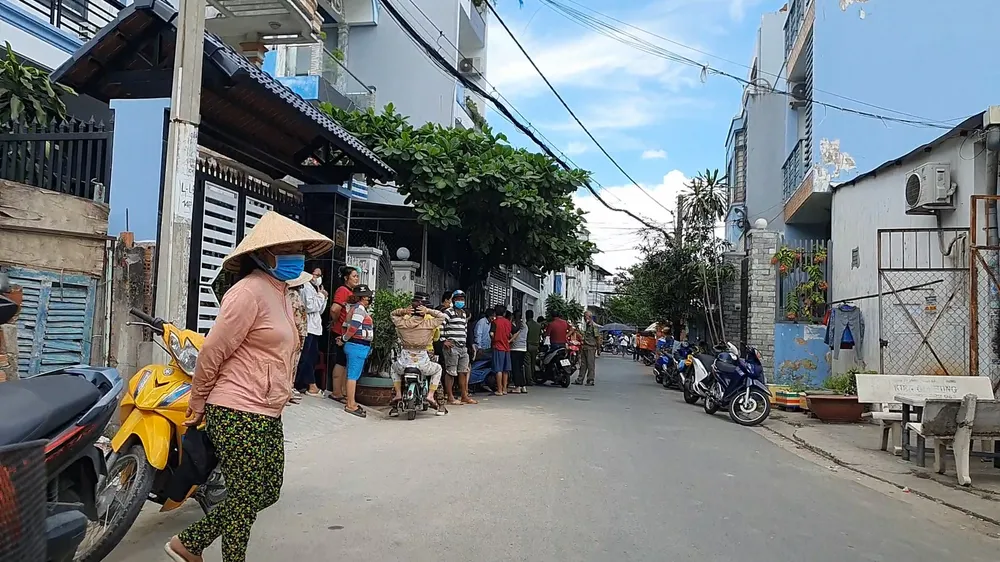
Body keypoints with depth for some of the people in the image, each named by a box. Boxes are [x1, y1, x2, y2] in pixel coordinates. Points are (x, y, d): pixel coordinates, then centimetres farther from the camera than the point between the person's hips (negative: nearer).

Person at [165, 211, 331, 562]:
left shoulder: (280, 293, 14)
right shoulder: (249, 292, -16)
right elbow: (211, 352, -14)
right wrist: (198, 405, -3)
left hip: (267, 415, 10)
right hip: (238, 414, -10)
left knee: (267, 492, 16)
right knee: (246, 496, 2)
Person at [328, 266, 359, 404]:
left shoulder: (352, 292, 14)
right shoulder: (343, 290, -14)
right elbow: (334, 309, -27)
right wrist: (336, 322, -10)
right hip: (342, 332, -9)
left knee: (347, 362, 14)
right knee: (341, 362, -2)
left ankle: (344, 391, 23)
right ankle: (336, 393, 6)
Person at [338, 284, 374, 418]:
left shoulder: (355, 308, 18)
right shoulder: (360, 308, -13)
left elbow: (346, 325, 16)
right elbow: (353, 327, -19)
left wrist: (343, 338, 9)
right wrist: (344, 340, -6)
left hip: (355, 346, 10)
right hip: (358, 346, -10)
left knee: (353, 375, 13)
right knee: (353, 375, -7)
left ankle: (351, 402, 19)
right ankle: (350, 405, -5)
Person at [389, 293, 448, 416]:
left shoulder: (402, 323, -3)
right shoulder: (429, 323, -9)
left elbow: (393, 314, 18)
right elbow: (442, 316, 7)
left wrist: (403, 311, 0)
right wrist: (429, 311, -4)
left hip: (404, 362, 2)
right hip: (422, 363, -2)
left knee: (393, 368, 36)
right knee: (438, 369, 29)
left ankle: (398, 395, 21)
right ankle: (430, 396, 13)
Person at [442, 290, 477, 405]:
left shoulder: (464, 313, 21)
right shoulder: (448, 312, -5)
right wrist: (444, 341, -17)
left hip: (463, 347, 8)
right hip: (451, 347, -8)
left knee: (463, 372, 10)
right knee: (451, 372, -5)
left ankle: (464, 397, 16)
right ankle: (450, 398, -2)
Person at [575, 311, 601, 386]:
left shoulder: (594, 326, -10)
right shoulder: (586, 325, 17)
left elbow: (598, 337, -12)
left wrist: (598, 347, -13)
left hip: (591, 347, -9)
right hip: (584, 347, 9)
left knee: (590, 364, -4)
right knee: (583, 364, 10)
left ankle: (590, 380, 1)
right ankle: (580, 379, 13)